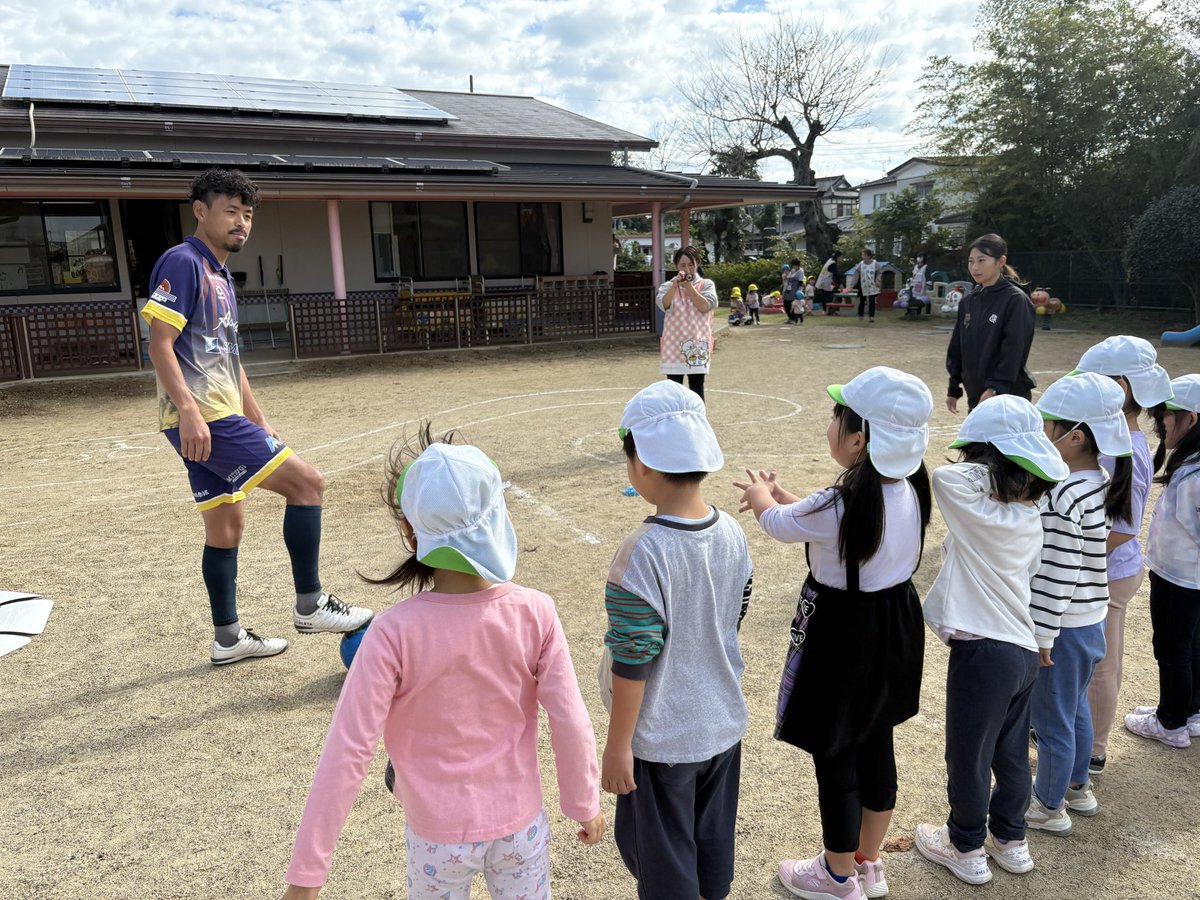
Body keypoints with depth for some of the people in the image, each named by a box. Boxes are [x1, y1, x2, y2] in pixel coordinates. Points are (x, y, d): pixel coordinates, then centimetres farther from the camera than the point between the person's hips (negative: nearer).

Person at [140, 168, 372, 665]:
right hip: (202, 418, -10)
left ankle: (228, 637, 23)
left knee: (226, 526, 13)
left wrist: (259, 421, 23)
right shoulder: (183, 262, -8)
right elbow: (160, 344, -16)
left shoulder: (221, 275, 20)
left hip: (219, 417, 10)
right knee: (307, 482, -11)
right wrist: (189, 411, -25)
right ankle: (310, 604, -3)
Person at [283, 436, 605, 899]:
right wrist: (586, 805, 4)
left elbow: (348, 752, -21)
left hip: (439, 834, -1)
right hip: (520, 824, 1)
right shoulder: (534, 613, -19)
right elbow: (570, 722, -13)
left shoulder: (394, 633, -25)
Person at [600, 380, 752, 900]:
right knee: (714, 838, 26)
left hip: (662, 738, -6)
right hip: (723, 722, 6)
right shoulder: (732, 533, -8)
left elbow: (632, 661, -23)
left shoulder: (642, 554, -28)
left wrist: (618, 745, -11)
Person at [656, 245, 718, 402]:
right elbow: (664, 305, -12)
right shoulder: (667, 286, 6)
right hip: (673, 344, 1)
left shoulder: (706, 284, 5)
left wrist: (689, 286, -11)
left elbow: (705, 306, -11)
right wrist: (676, 284, -21)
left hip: (697, 344, -1)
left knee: (697, 387, 4)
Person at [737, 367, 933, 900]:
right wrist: (780, 495, 16)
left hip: (842, 637, -8)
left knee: (835, 758, 12)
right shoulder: (909, 489, -5)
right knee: (876, 745, 22)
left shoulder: (841, 504, -30)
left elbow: (780, 524, -9)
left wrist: (760, 495, 12)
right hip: (895, 625, 8)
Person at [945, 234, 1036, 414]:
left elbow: (1014, 351, -17)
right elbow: (957, 348, 14)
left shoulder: (1016, 301, -10)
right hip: (976, 396, 7)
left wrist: (995, 389, -24)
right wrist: (954, 388, 14)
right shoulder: (968, 302, 9)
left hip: (1010, 396, -7)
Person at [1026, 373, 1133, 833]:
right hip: (1090, 619, 9)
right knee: (1075, 708, 26)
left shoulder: (1062, 496, -28)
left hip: (1062, 626, -9)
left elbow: (1056, 574, -25)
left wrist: (1041, 635, -17)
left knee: (1051, 719, 10)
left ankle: (1049, 808, 29)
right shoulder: (1101, 481, 0)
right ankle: (1077, 787, 46)